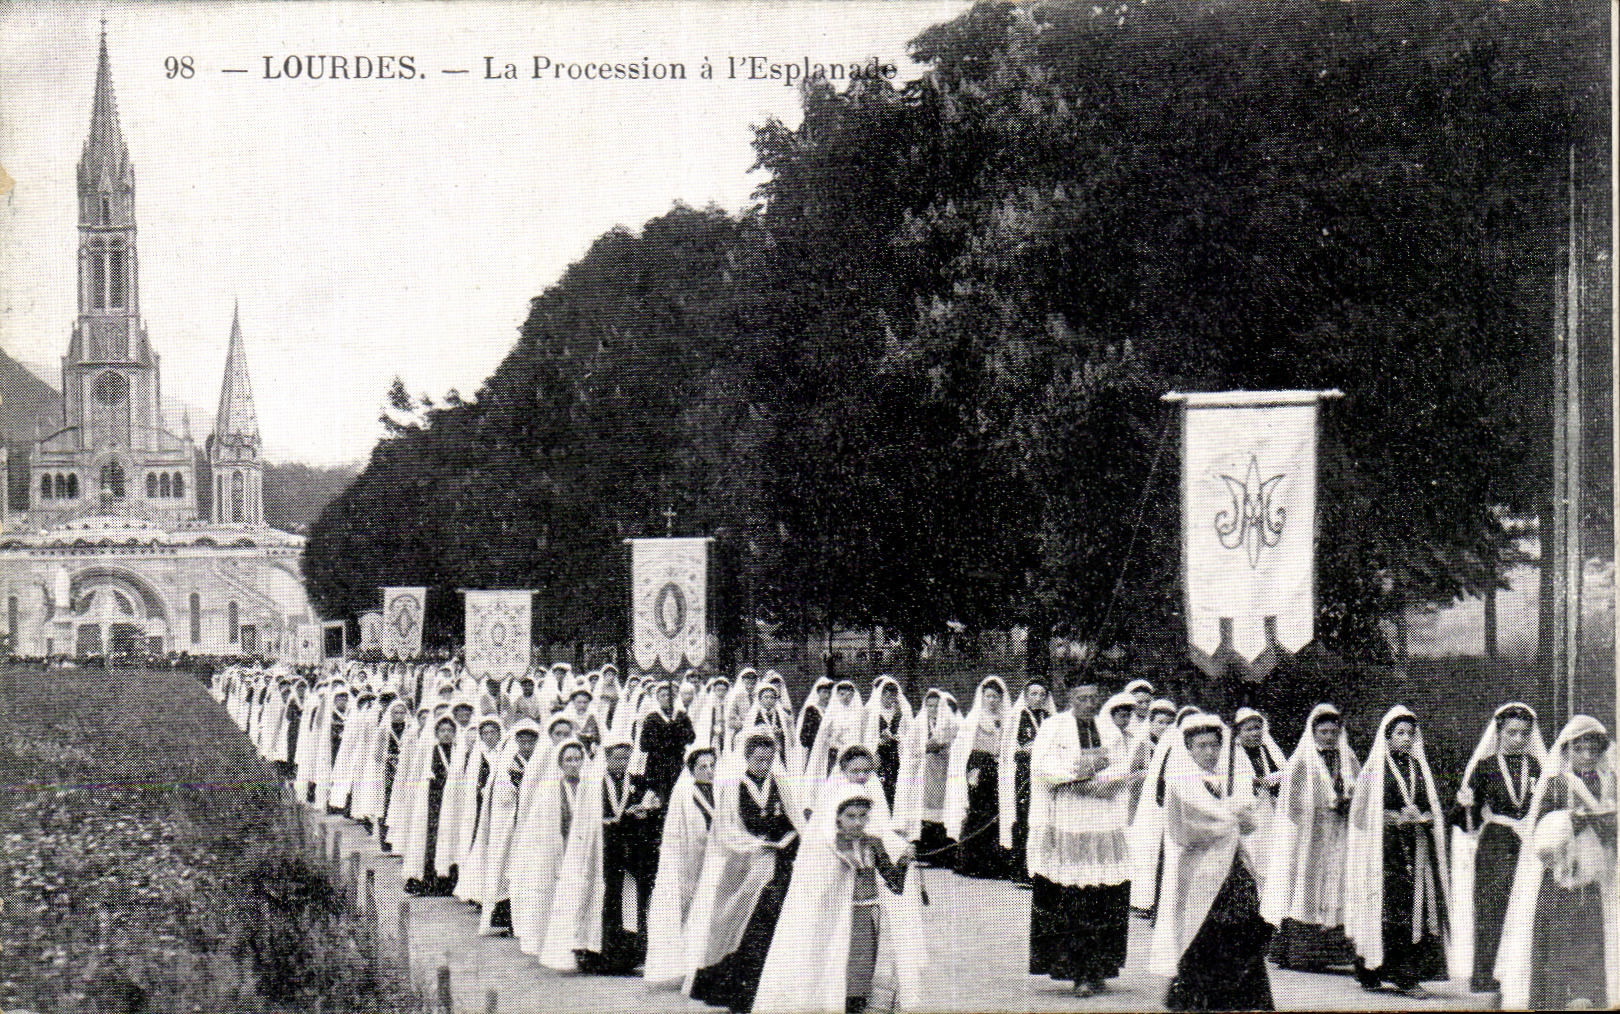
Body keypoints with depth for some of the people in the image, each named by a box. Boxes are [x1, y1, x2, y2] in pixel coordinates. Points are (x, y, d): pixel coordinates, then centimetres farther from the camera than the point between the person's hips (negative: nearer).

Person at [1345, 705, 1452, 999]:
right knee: (1385, 907, -10)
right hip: (1384, 846, -4)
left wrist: (1421, 818, -4)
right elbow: (1362, 814, 0)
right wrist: (1397, 817, -11)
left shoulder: (1420, 768, 16)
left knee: (1416, 906, -5)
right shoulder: (1375, 770, 3)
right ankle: (1370, 973, -3)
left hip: (1417, 847, 4)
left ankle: (1409, 976, -3)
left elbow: (1433, 809, 19)